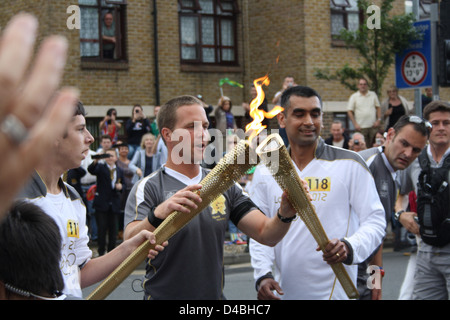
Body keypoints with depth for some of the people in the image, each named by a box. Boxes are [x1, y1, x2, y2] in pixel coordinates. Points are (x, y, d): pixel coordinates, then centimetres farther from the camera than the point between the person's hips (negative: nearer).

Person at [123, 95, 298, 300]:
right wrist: (158, 215, -42)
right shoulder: (148, 188, -10)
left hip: (215, 294, 4)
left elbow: (266, 234, -2)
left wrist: (284, 215, -22)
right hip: (164, 294, -4)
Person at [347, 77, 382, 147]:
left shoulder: (373, 95, 9)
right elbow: (349, 111, 1)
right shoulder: (354, 97, 2)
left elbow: (378, 107, 12)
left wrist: (379, 120, 0)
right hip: (361, 127, -2)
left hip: (373, 126, 2)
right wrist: (355, 124, -6)